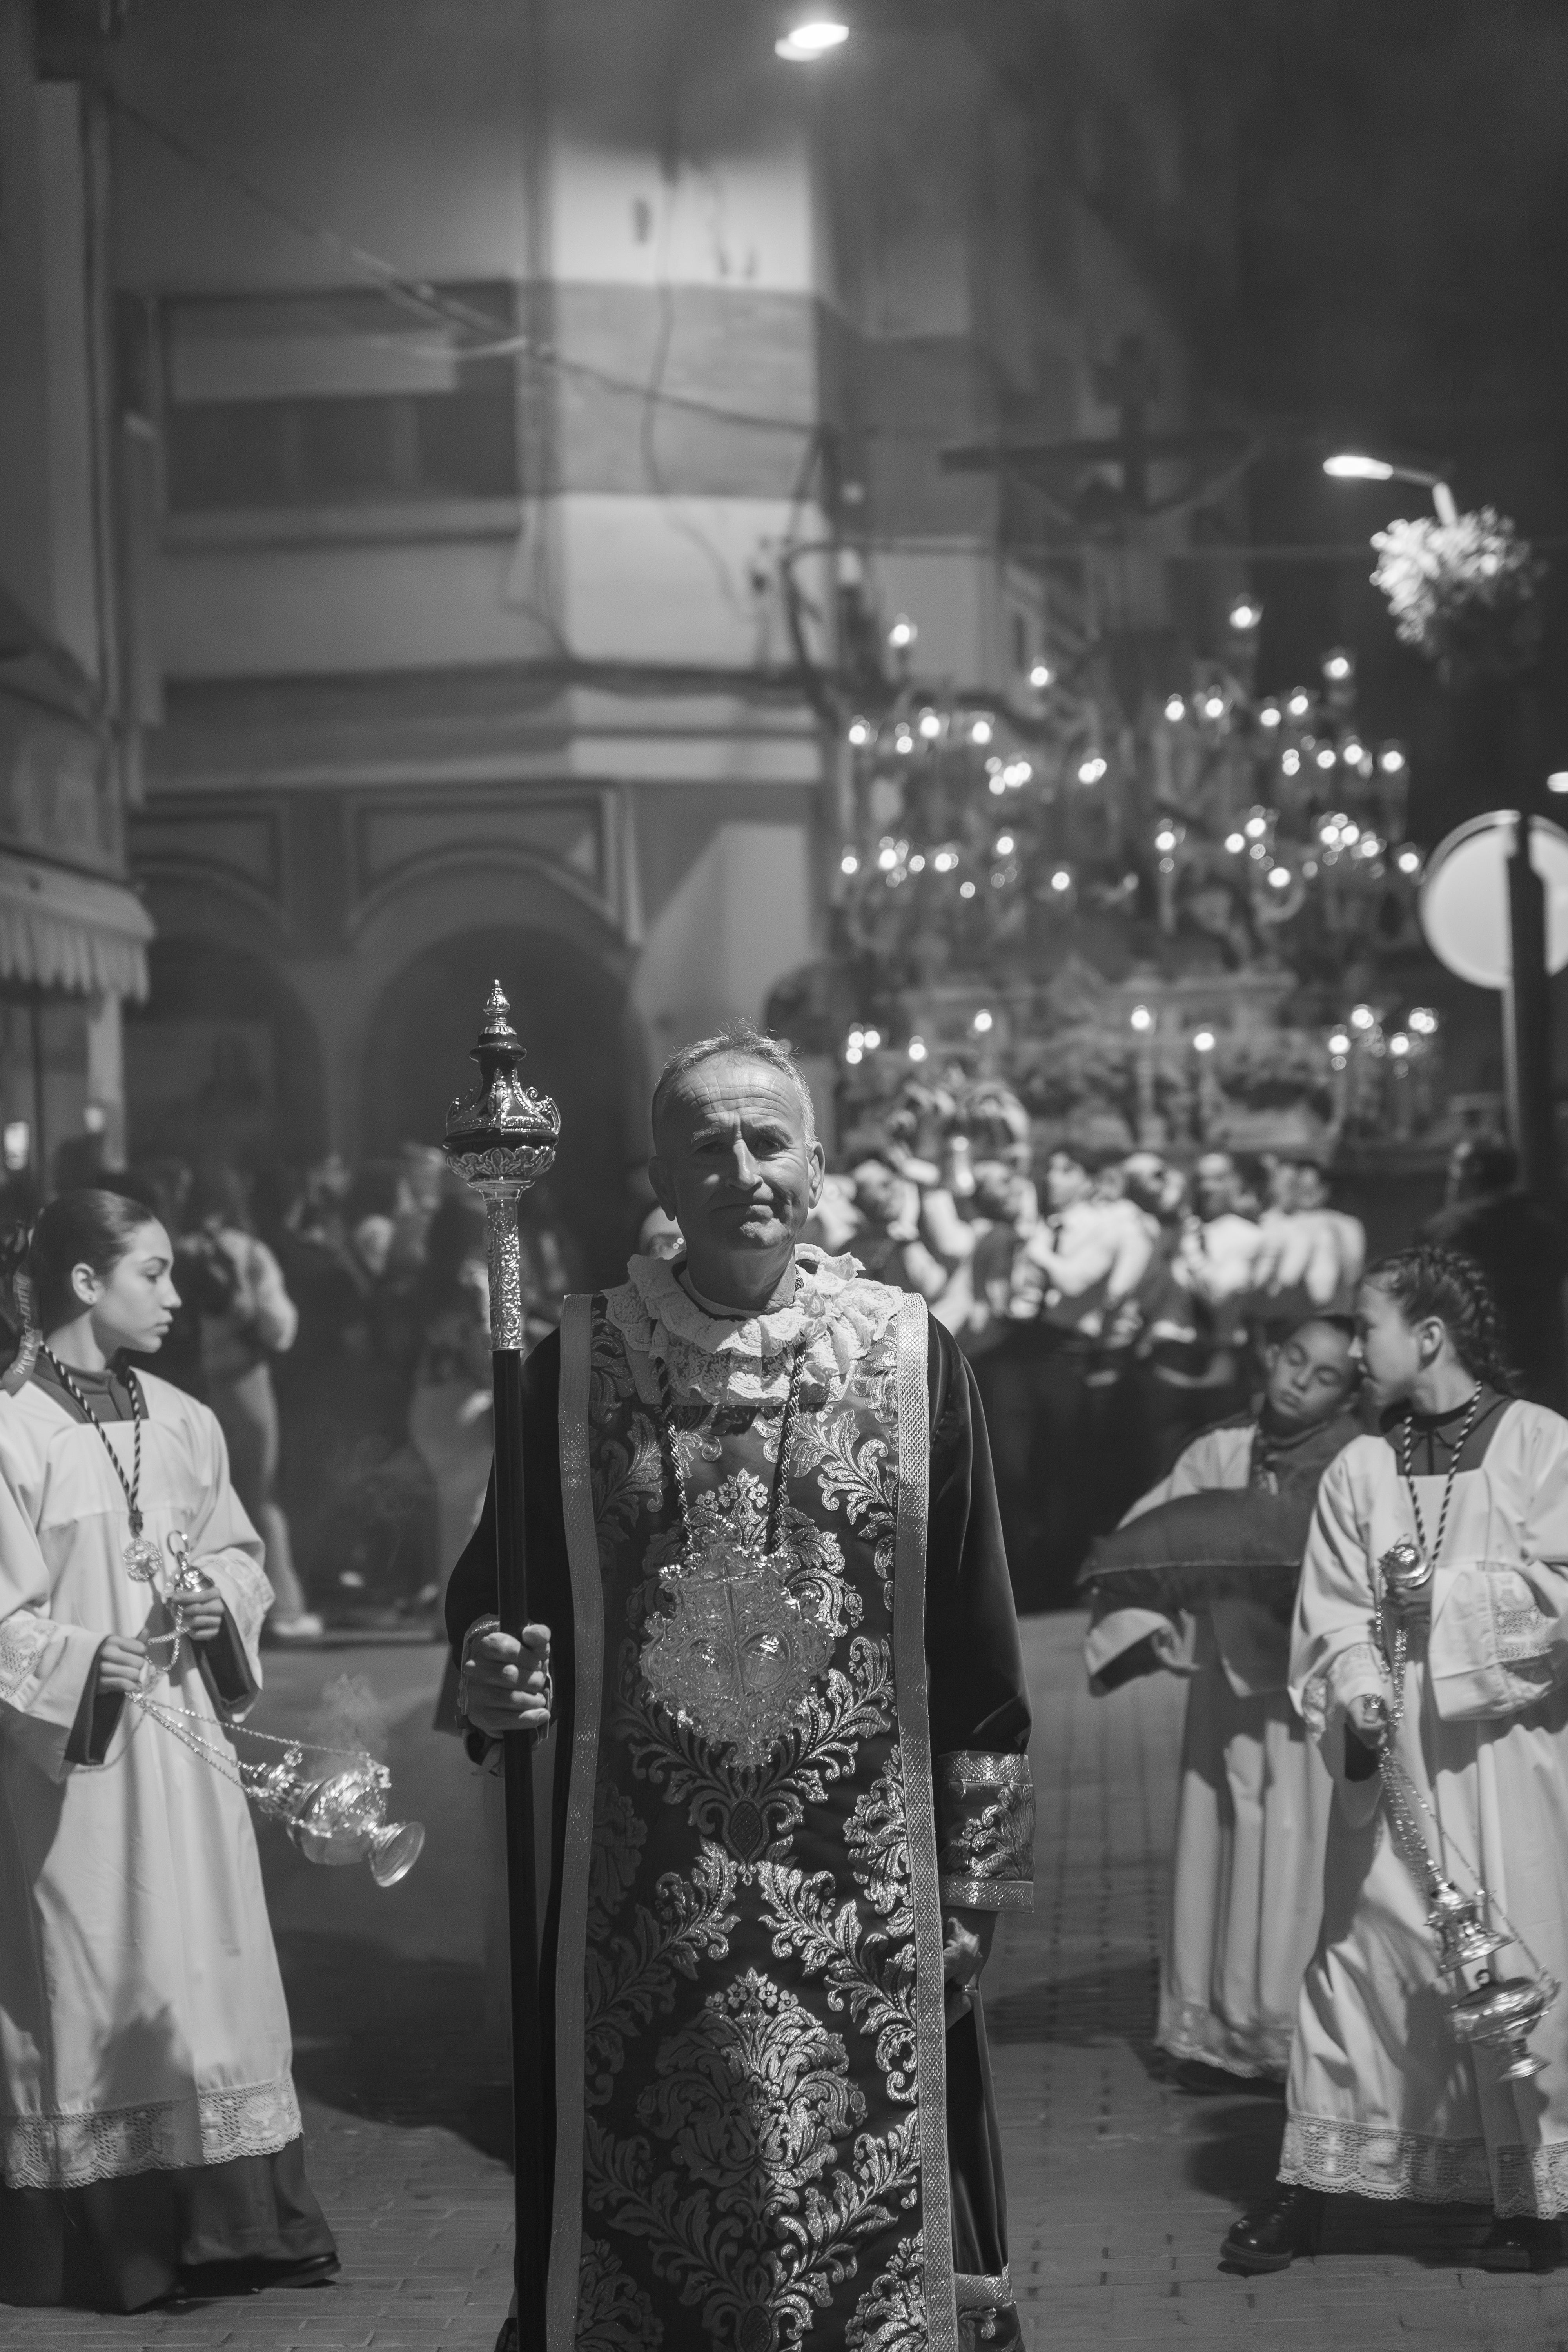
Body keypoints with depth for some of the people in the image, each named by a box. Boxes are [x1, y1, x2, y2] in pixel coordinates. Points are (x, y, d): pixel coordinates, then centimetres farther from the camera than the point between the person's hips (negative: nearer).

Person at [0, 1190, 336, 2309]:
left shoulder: (184, 1422, 5)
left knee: (209, 1963, 8)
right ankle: (103, 2238, 9)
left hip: (183, 1738, 6)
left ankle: (231, 2220, 16)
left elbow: (240, 1552, 17)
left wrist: (220, 1599, -4)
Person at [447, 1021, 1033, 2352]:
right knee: (639, 2237, 6)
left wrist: (975, 1889, 1)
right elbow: (490, 1591, 9)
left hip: (864, 1904, 0)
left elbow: (975, 1653, 3)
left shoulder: (911, 1356, 0)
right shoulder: (579, 1366, 1)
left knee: (870, 2236, 5)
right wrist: (492, 1674, -14)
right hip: (642, 1904, 0)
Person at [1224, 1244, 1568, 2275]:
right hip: (1390, 1753, 3)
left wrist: (1446, 1592, -13)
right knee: (1361, 1949, 2)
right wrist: (1356, 1683, -13)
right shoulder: (1361, 1470, 9)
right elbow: (1333, 1610, 5)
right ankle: (1311, 2184, 8)